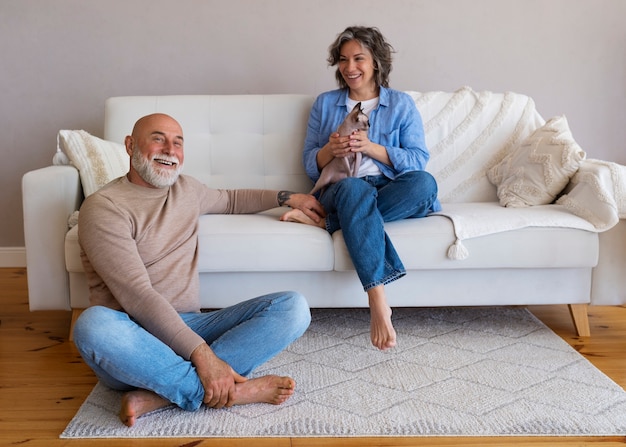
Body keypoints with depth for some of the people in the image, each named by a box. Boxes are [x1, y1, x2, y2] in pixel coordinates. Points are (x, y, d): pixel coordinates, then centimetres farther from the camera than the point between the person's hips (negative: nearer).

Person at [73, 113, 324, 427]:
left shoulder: (185, 188, 16)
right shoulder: (103, 207, -8)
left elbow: (229, 200, 40)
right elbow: (137, 296, -20)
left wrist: (288, 197, 35)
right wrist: (201, 353, -28)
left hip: (190, 327, 6)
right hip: (133, 337, -6)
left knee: (293, 307, -13)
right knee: (93, 324, -41)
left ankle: (158, 394, -25)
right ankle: (232, 391, -28)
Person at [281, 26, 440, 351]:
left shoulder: (401, 104, 12)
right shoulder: (325, 104, 16)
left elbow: (418, 160, 1)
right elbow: (310, 165, 11)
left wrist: (372, 147, -14)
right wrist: (330, 150, -12)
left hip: (392, 192, 1)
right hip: (341, 191, -1)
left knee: (425, 183, -33)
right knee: (355, 188, -39)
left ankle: (325, 221, -29)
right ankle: (378, 301, -48)